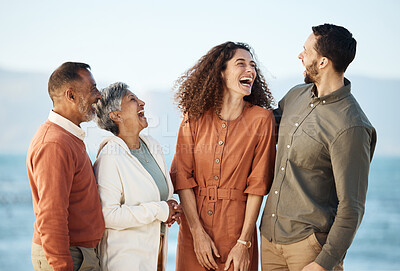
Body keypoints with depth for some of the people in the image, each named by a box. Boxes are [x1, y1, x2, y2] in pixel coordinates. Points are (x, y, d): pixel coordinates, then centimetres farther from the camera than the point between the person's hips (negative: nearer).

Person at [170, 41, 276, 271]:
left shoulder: (261, 119, -6)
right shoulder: (195, 117, -2)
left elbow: (258, 183, -8)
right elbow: (183, 176, -4)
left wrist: (244, 243, -11)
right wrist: (198, 233, -11)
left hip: (237, 224, -1)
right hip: (194, 224, 2)